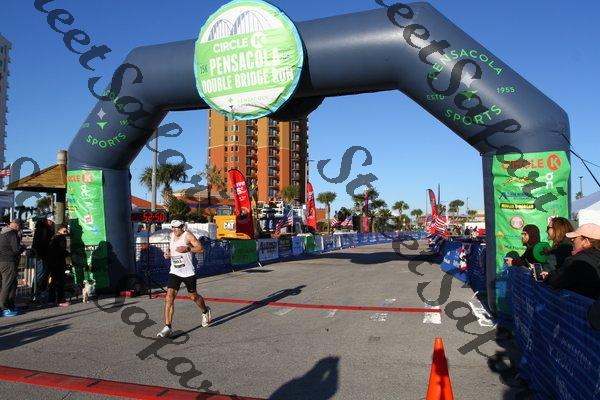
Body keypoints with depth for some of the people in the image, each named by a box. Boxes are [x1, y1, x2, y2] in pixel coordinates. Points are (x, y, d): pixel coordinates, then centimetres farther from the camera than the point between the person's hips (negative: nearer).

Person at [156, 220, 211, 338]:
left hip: (188, 273, -4)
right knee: (169, 298, -12)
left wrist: (187, 249, -29)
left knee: (193, 296, 14)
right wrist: (167, 251, 4)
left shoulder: (188, 235, -12)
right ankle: (167, 327, -9)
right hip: (174, 272, 4)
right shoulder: (172, 235, 5)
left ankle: (205, 312, 45)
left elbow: (201, 248, -17)